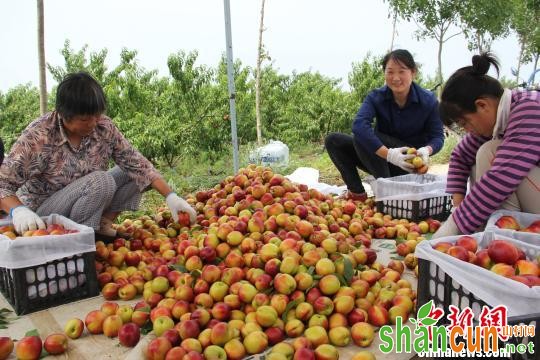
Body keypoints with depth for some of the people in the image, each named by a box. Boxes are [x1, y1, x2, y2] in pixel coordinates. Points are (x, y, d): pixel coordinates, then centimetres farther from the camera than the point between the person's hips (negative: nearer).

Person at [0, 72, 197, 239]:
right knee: (101, 182, -31)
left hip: (84, 205, 6)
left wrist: (170, 196, -19)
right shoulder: (38, 136, -23)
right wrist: (18, 210, -45)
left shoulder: (104, 127, -11)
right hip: (43, 217, -6)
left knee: (134, 172, -6)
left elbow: (137, 163, -10)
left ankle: (102, 223, -5)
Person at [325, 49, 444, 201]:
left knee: (361, 139, -28)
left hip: (409, 164, -4)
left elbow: (437, 136, -9)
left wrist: (427, 150, -35)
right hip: (384, 159, 4)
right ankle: (357, 192, -11)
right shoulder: (376, 97, -13)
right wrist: (388, 153, -47)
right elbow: (359, 125, -33)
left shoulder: (428, 100, -13)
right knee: (333, 140, -12)